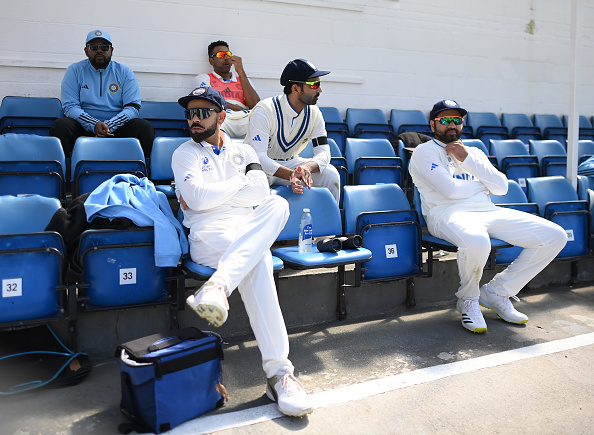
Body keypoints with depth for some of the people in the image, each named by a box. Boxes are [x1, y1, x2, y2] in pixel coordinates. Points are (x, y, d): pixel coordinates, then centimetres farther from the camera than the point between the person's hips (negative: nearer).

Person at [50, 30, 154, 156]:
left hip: (116, 126, 0)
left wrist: (109, 125, -19)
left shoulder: (124, 72, 7)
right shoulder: (75, 70, 7)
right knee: (61, 126, -30)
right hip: (84, 126, 0)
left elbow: (132, 107, -2)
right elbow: (70, 106, -2)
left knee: (145, 127, -27)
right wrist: (94, 125, -21)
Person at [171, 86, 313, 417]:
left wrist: (210, 194, -1)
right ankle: (278, 371, -38)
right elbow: (197, 198, -6)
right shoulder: (185, 154, 14)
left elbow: (261, 193, 4)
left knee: (278, 204, -32)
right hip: (207, 235, -3)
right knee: (258, 257, -34)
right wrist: (241, 181, 3)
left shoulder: (244, 152, 23)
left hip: (250, 231, 3)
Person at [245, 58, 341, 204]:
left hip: (290, 164, 5)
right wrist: (290, 174, -46)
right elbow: (257, 155, -30)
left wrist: (308, 167, -37)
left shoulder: (314, 114, -6)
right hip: (262, 166, -4)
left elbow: (323, 152, -11)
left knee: (331, 174, -17)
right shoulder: (264, 110, -22)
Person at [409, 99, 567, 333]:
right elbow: (450, 190, -11)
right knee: (476, 241, -42)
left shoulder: (474, 152, 24)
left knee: (555, 236, -7)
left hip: (488, 211, 7)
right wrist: (484, 184, 7)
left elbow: (502, 187, 9)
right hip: (449, 213, -7)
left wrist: (468, 159, 1)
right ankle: (468, 300, -8)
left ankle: (496, 292, 2)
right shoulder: (424, 152, 5)